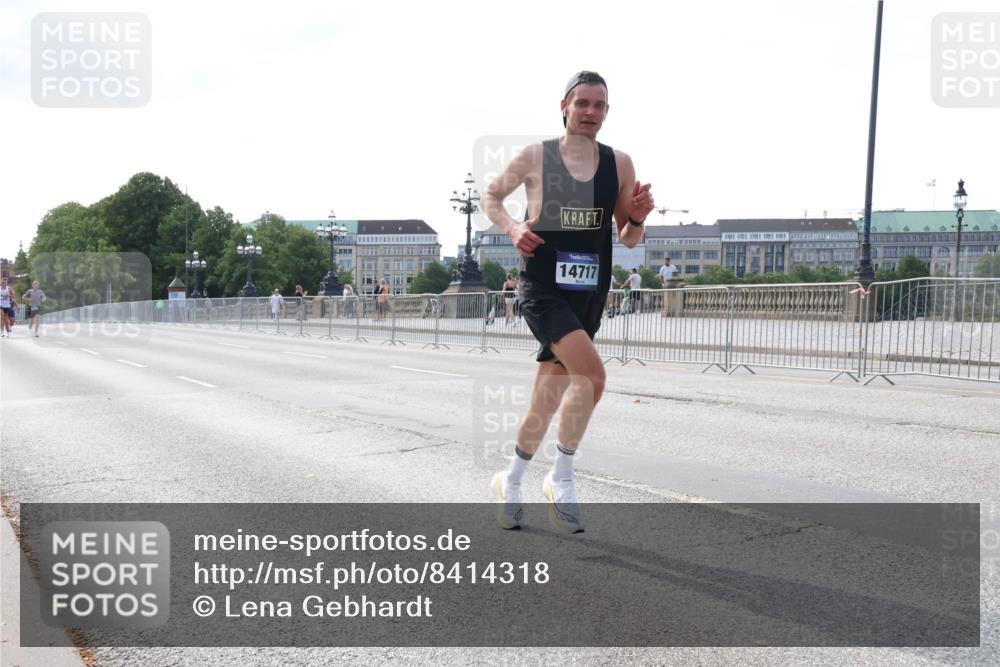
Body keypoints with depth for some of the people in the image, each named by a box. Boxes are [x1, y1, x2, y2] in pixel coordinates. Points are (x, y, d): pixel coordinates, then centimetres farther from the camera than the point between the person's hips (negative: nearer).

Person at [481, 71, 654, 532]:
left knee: (548, 399, 12)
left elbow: (628, 241, 10)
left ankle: (510, 480, 34)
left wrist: (637, 218, -12)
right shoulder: (535, 157, -2)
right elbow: (490, 197, 12)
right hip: (543, 290, -4)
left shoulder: (619, 164, 5)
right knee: (591, 374, -25)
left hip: (589, 296, 4)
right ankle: (561, 478, -4)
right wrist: (512, 228, -7)